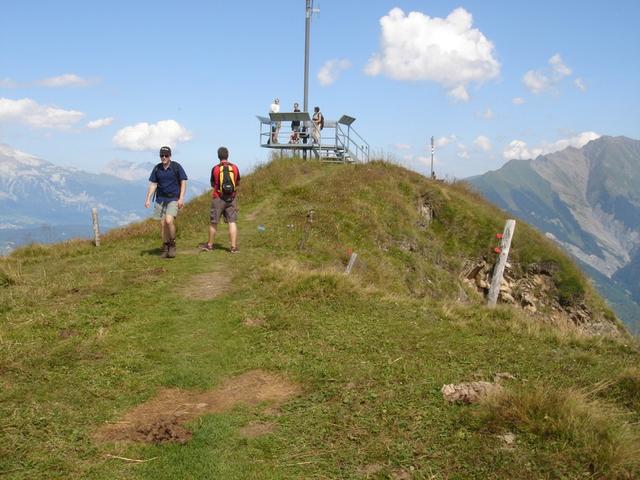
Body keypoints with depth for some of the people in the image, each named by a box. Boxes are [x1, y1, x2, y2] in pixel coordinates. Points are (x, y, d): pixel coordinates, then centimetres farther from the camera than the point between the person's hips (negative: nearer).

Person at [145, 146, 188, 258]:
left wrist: (181, 198, -11)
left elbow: (183, 182, -3)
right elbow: (153, 184, 9)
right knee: (162, 224, 4)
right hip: (160, 199, 4)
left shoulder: (176, 167, -5)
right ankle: (165, 247, 15)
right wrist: (148, 199, 1)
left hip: (173, 199, -4)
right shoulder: (157, 168, 5)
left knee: (169, 221, -21)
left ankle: (172, 244, -1)